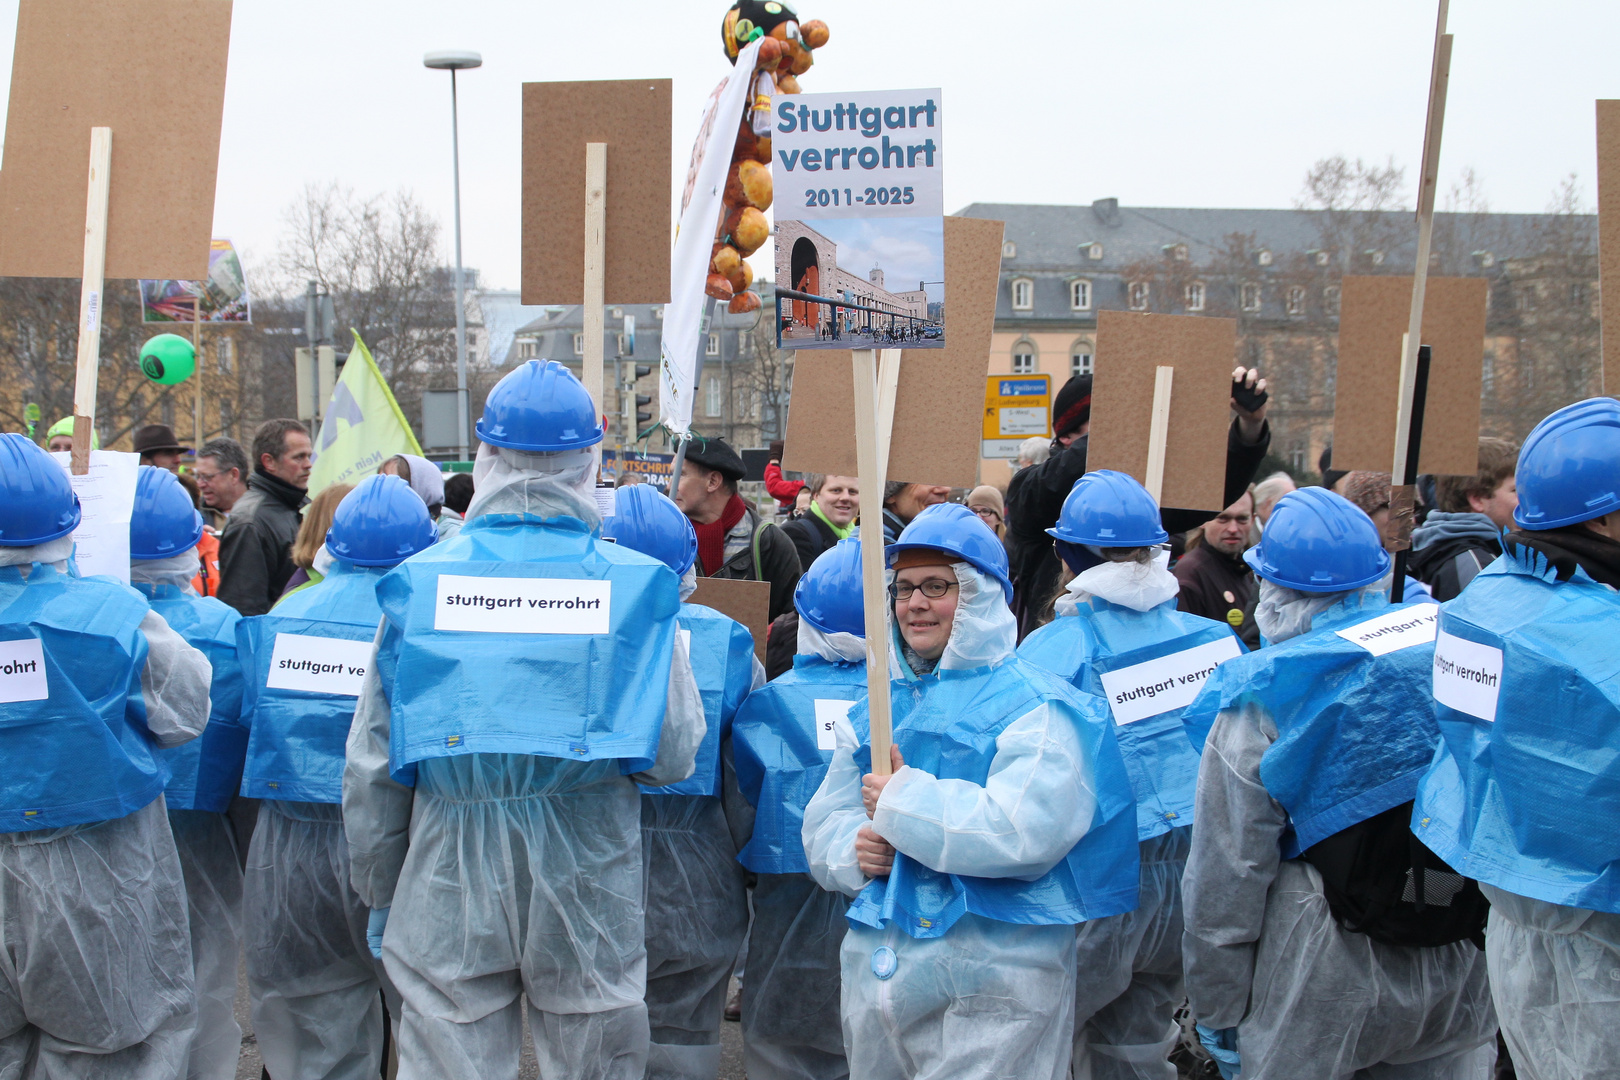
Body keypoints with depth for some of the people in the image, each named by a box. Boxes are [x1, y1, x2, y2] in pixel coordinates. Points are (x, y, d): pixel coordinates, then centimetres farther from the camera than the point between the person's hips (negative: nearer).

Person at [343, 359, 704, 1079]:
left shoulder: (418, 581, -4)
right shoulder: (636, 585, -6)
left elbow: (371, 765, 1)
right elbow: (673, 755, -4)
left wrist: (379, 896, 14)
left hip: (451, 887, 1)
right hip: (587, 882, 0)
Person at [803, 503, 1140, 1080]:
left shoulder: (1034, 704, -9)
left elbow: (1026, 834, -24)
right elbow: (824, 821, 14)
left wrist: (903, 799, -16)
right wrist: (854, 849, -10)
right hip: (877, 966, 6)